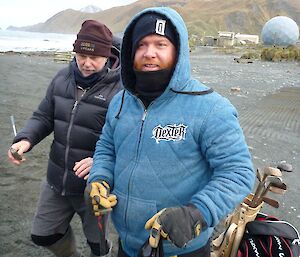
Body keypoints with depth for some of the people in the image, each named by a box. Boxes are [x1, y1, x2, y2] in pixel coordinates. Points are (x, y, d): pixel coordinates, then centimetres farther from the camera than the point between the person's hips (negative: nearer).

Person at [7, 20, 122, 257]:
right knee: (43, 235, 23)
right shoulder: (63, 78, -1)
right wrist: (26, 139, -12)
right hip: (56, 182, 6)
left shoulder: (121, 88, -20)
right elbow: (43, 116, 6)